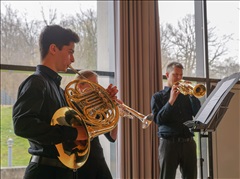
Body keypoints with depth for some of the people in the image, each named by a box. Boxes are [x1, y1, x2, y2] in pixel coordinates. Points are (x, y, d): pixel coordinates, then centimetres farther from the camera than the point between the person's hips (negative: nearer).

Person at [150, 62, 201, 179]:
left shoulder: (186, 95, 17)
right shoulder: (158, 96, 8)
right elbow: (158, 120, -5)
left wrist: (192, 94, -4)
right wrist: (171, 100, -10)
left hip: (188, 143, 3)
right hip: (168, 143, -3)